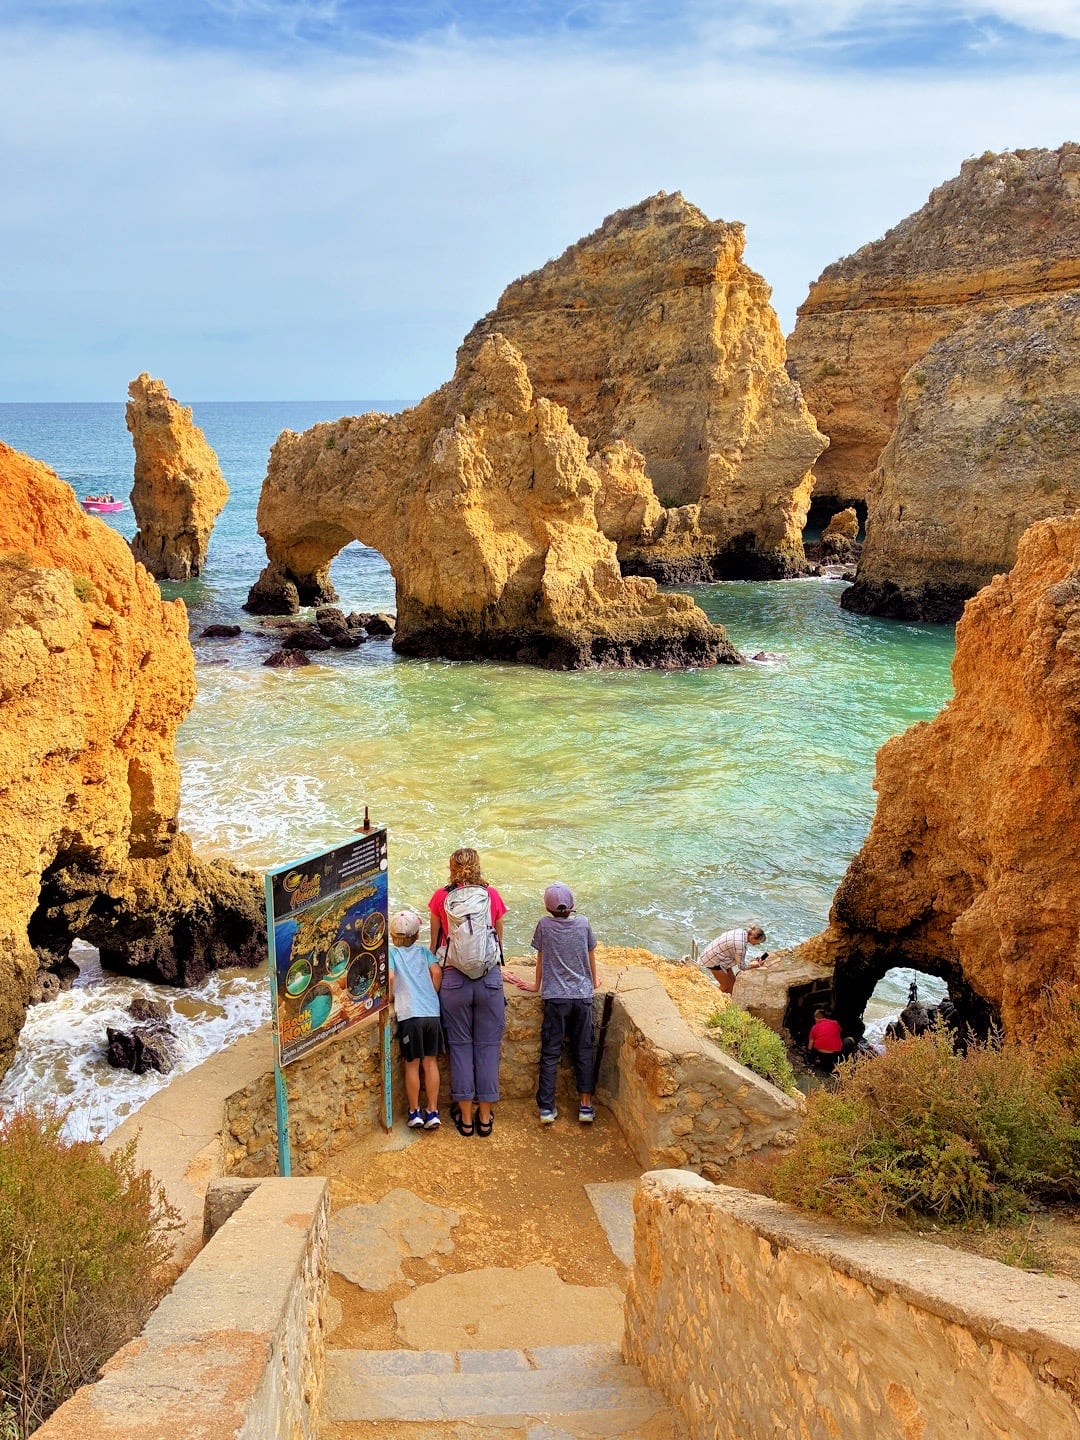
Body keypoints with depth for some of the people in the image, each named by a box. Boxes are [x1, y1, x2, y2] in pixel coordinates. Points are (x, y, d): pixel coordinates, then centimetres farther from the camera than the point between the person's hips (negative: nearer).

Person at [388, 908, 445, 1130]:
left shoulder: (391, 952, 5)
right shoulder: (423, 951, 12)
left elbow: (390, 976, -11)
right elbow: (437, 971, -2)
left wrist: (390, 996, 5)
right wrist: (433, 995, 10)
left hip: (409, 1014, -2)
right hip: (432, 1012, 2)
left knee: (412, 1065, 9)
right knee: (431, 1062, 10)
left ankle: (415, 1112, 17)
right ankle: (432, 1112, 11)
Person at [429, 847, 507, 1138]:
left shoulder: (441, 897, -2)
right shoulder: (492, 895, 0)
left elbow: (435, 942, 7)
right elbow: (499, 938, 10)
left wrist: (436, 969, 23)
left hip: (454, 979, 0)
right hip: (490, 979, 1)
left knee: (460, 1046, 9)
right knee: (487, 1046, 9)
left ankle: (465, 1118, 14)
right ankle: (485, 1117, 15)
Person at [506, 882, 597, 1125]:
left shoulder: (544, 924, -4)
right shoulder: (583, 923, 1)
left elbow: (540, 958, 6)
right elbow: (591, 957, 12)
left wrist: (536, 985, 21)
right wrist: (593, 982, 29)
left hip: (555, 997, -2)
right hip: (583, 996, 2)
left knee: (550, 1053, 4)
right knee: (584, 1051, 9)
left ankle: (546, 1108, 3)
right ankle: (586, 1105, 9)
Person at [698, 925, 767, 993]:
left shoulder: (743, 933, -5)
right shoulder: (740, 944, -32)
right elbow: (742, 966, -18)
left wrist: (753, 962, 0)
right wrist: (757, 964, -9)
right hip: (713, 960, -10)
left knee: (732, 980, 17)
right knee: (726, 986, 1)